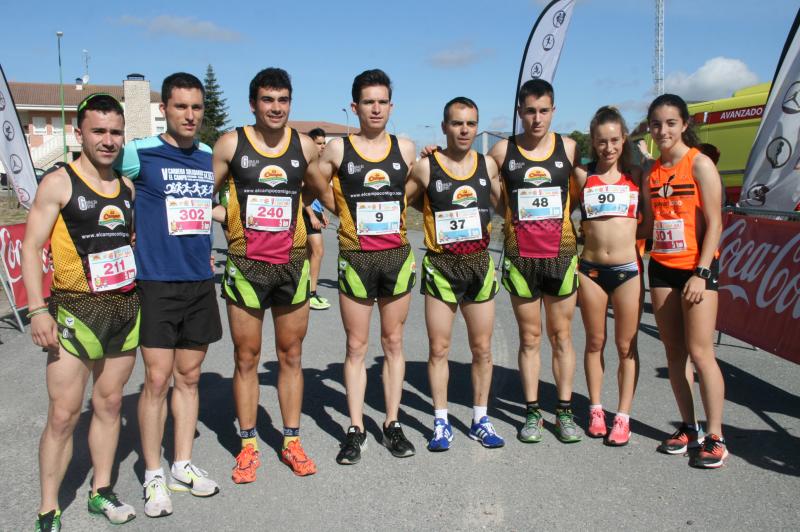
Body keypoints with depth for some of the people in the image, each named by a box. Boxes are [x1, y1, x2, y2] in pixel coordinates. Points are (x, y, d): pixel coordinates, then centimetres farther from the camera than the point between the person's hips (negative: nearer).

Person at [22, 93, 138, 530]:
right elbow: (32, 246, -8)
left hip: (126, 309, 5)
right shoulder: (58, 183, -5)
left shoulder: (128, 188, 10)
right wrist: (37, 309, -16)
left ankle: (101, 490, 27)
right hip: (74, 310, -5)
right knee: (63, 414, -3)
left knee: (110, 402, 13)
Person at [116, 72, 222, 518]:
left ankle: (184, 466, 25)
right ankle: (154, 475, 13)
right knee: (158, 379, -3)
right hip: (156, 283, -4)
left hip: (201, 282, 5)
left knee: (189, 377, 12)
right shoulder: (140, 154, -6)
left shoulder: (212, 157, 10)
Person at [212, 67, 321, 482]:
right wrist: (227, 218, -8)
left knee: (291, 356, 10)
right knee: (246, 358, 6)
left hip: (292, 264, 2)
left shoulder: (304, 147, 5)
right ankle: (248, 446, 20)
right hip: (245, 265, -2)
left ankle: (291, 441, 23)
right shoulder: (231, 144, -2)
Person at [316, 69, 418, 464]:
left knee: (393, 343, 9)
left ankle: (392, 425, 20)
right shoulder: (338, 149, -1)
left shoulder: (406, 149, 5)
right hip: (355, 258, -1)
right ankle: (355, 429, 15)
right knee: (356, 346, 5)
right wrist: (348, 213, 8)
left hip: (397, 256, 2)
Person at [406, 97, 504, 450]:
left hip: (480, 265, 3)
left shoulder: (488, 165, 5)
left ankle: (480, 420, 23)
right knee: (439, 348, 3)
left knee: (482, 348, 9)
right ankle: (441, 423, 17)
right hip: (440, 266, -2)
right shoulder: (426, 167, -4)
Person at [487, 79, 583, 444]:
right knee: (529, 337, 8)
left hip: (561, 255, 0)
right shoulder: (503, 150, 1)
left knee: (561, 335, 8)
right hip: (520, 258, 0)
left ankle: (565, 411, 19)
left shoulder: (568, 147, 3)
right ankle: (532, 412, 18)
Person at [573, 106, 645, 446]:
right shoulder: (582, 175, 3)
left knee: (626, 346, 4)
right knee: (595, 343, 11)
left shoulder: (636, 175, 5)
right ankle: (595, 409, 24)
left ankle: (623, 416, 14)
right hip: (591, 268, 0)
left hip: (628, 268, 0)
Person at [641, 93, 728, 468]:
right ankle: (689, 429, 19)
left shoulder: (699, 164, -7)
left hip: (696, 268, -6)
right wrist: (642, 261, 7)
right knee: (674, 353, 8)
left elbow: (714, 223, -11)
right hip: (661, 268, 6)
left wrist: (701, 273, -16)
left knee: (700, 352, -6)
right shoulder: (651, 171, 10)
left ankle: (715, 438, 4)